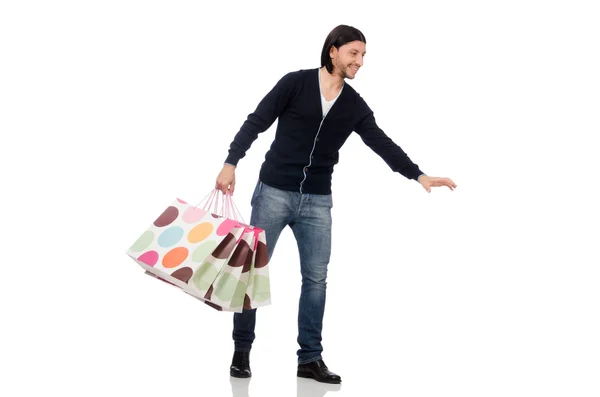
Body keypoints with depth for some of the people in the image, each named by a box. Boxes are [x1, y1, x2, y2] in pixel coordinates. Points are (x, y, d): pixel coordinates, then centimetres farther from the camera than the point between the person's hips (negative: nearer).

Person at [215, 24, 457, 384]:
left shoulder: (355, 105, 4)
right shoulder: (296, 83, -7)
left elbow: (382, 144, 1)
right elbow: (256, 123, -8)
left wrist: (418, 175, -10)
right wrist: (231, 162, -19)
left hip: (318, 201, 4)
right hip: (274, 191, -4)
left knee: (316, 277, 1)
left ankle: (310, 358, 9)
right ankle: (242, 351, 14)